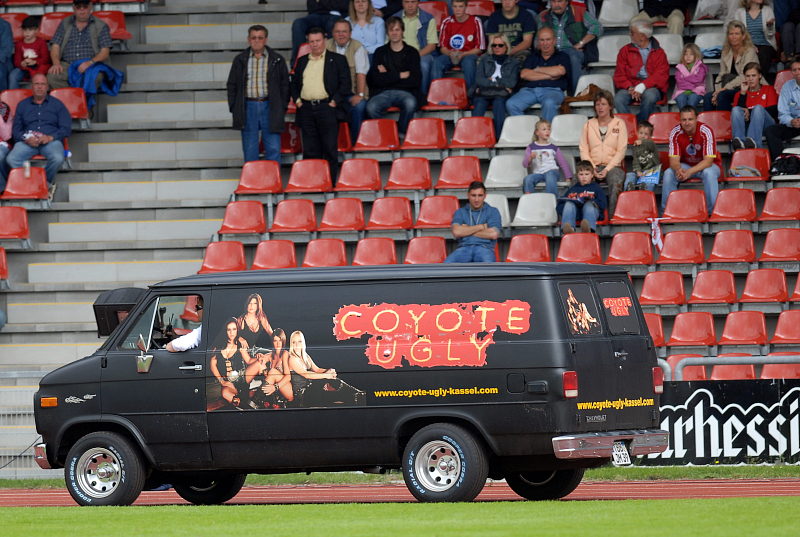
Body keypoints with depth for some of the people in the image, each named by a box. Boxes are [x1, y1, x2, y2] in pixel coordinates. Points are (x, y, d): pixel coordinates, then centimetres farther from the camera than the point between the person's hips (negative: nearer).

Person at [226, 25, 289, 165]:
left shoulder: (277, 60, 6)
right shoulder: (240, 60, 9)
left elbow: (285, 85, 7)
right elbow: (231, 85, 12)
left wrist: (282, 108, -1)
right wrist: (233, 108, 3)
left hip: (269, 107, -1)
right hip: (248, 107, 1)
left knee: (273, 149, -3)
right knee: (250, 151, 4)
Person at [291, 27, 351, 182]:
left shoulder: (337, 60, 6)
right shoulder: (302, 61, 19)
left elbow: (345, 84, 0)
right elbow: (294, 83, 22)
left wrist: (334, 102, -9)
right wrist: (297, 100, 5)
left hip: (327, 109, -4)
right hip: (306, 109, 4)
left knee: (330, 150, -5)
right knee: (310, 150, 3)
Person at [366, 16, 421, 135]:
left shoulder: (412, 53, 14)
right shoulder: (380, 52, 17)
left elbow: (416, 81, 1)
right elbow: (373, 79, 3)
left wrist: (387, 76, 0)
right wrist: (400, 75, -1)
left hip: (405, 92, -1)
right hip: (383, 92, 1)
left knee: (410, 103, -37)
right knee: (371, 107, -33)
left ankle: (402, 134, -17)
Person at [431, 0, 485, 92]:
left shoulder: (475, 22, -4)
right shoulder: (447, 22, 3)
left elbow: (480, 49, -4)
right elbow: (442, 47, 7)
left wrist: (462, 54, -17)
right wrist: (450, 53, -17)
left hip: (469, 54, -2)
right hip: (450, 54, 3)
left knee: (468, 62, -38)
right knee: (436, 62, -29)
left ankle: (469, 92, -30)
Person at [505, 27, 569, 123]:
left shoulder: (562, 57, 16)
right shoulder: (532, 56, 22)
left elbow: (560, 71, -7)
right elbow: (524, 74, 5)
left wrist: (538, 69, 6)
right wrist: (549, 76, -1)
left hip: (552, 90, -3)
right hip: (529, 90, 3)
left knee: (549, 103, -40)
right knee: (511, 104, -26)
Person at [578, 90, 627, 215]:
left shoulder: (619, 124, 9)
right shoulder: (588, 125, 15)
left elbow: (621, 151, 2)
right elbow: (583, 149, 9)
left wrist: (607, 169, -10)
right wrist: (592, 168, -8)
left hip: (612, 166, -2)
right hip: (593, 166, 2)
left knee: (615, 180, -37)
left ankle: (612, 215, -37)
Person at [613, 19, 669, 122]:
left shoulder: (658, 52, 7)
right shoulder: (625, 51, 14)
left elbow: (661, 75, -5)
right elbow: (619, 75, 8)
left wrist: (642, 86, -20)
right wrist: (629, 87, -12)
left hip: (651, 87, -2)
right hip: (630, 86, 2)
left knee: (650, 96, -38)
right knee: (618, 99, -30)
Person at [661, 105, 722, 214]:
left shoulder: (705, 131, -25)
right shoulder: (675, 133, -16)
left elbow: (708, 160, -27)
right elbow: (674, 159, -16)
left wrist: (689, 172, -42)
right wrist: (678, 170, -41)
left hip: (706, 165, -3)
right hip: (686, 165, 3)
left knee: (709, 173, -37)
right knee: (668, 173, -25)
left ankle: (712, 211, -29)